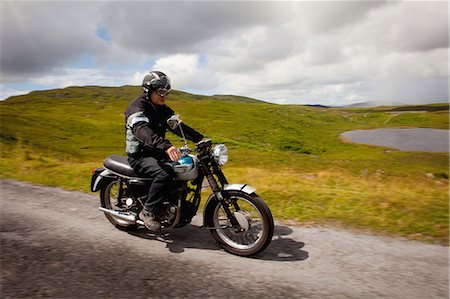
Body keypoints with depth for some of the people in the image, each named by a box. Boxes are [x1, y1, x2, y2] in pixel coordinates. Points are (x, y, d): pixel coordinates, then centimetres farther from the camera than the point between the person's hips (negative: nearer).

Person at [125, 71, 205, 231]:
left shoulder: (162, 109, 11)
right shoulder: (137, 108, -17)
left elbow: (177, 125, 7)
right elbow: (143, 131, -36)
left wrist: (199, 138, -8)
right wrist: (165, 146, -53)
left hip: (157, 152, 8)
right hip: (139, 156, -8)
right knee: (165, 174, -35)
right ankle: (148, 212, -18)